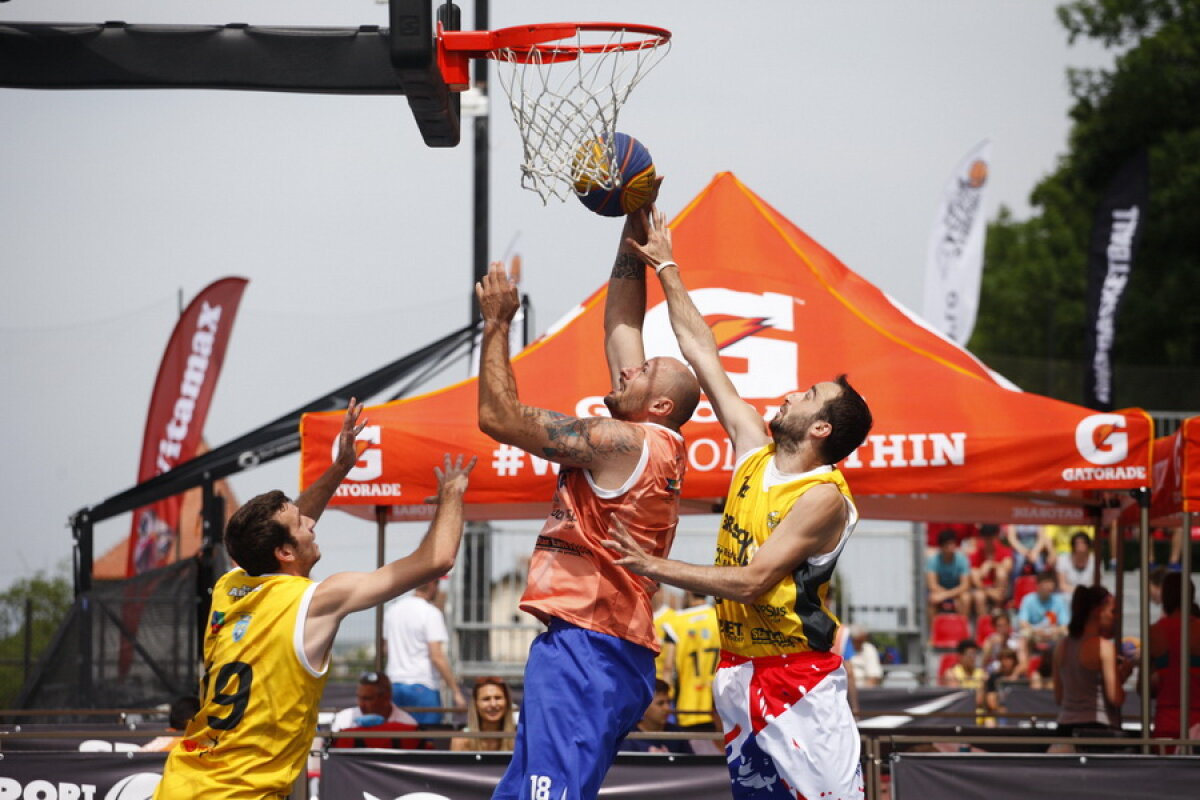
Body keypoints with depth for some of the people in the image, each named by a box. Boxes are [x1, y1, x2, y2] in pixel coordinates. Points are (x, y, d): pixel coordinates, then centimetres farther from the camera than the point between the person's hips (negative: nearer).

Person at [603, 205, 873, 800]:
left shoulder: (824, 498, -15)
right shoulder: (756, 451, 7)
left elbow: (751, 582, -22)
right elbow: (702, 353, 12)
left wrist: (656, 567, -24)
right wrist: (666, 269, 15)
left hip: (798, 679, -8)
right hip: (739, 670, 8)